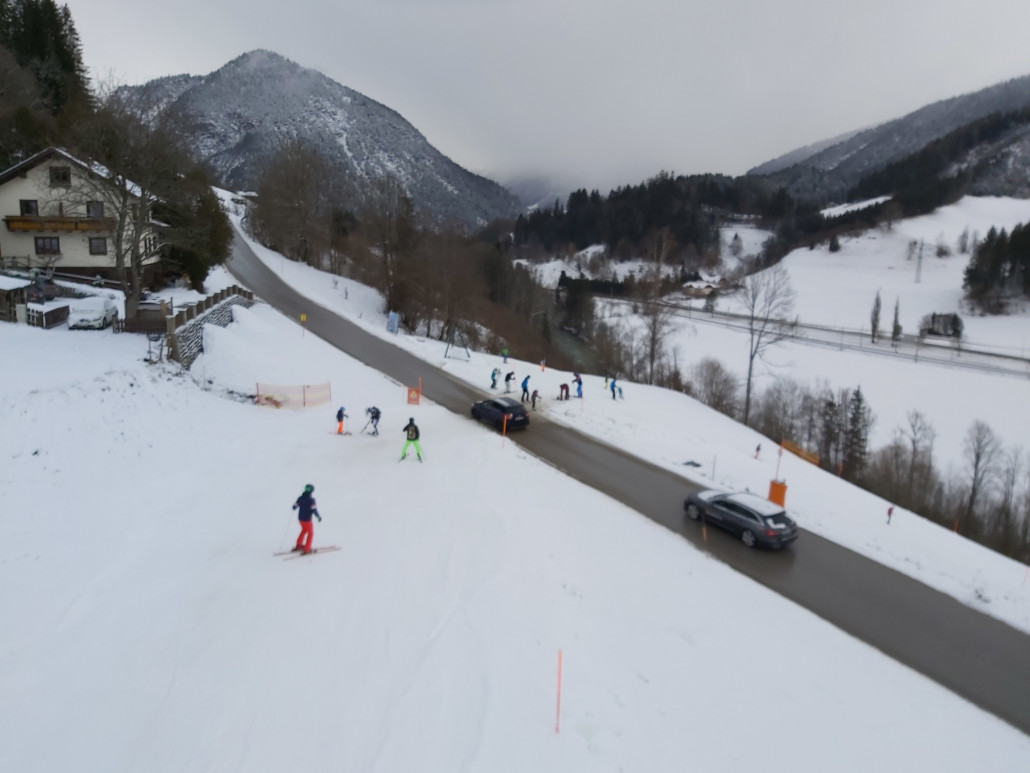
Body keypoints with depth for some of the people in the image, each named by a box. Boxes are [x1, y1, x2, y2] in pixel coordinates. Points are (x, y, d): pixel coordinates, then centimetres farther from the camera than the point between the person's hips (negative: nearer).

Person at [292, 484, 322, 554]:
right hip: (307, 519, -6)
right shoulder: (311, 500, -20)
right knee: (310, 533, 12)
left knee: (304, 530, 30)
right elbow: (314, 510, -25)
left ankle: (299, 545, 36)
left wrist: (294, 507, 29)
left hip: (300, 518, 6)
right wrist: (319, 517, -12)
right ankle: (306, 549, 12)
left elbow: (294, 507, 6)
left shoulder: (300, 498, -3)